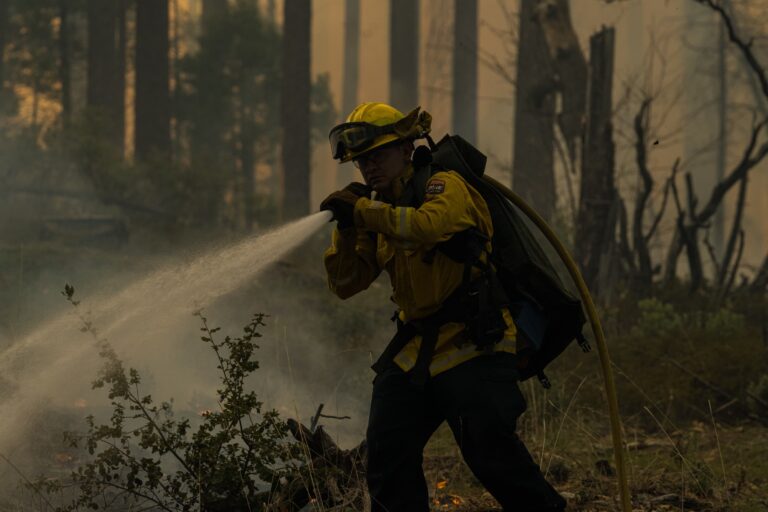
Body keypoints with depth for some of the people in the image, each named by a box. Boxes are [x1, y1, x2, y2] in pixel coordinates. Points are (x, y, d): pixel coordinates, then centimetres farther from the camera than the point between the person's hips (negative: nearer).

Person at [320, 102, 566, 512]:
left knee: (489, 449, -17)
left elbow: (427, 225, -32)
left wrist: (361, 210, -26)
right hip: (414, 350, 8)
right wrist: (346, 227, -3)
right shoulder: (378, 214, 14)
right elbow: (345, 284, 11)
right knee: (387, 452, 3)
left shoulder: (444, 186, -8)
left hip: (473, 344, -8)